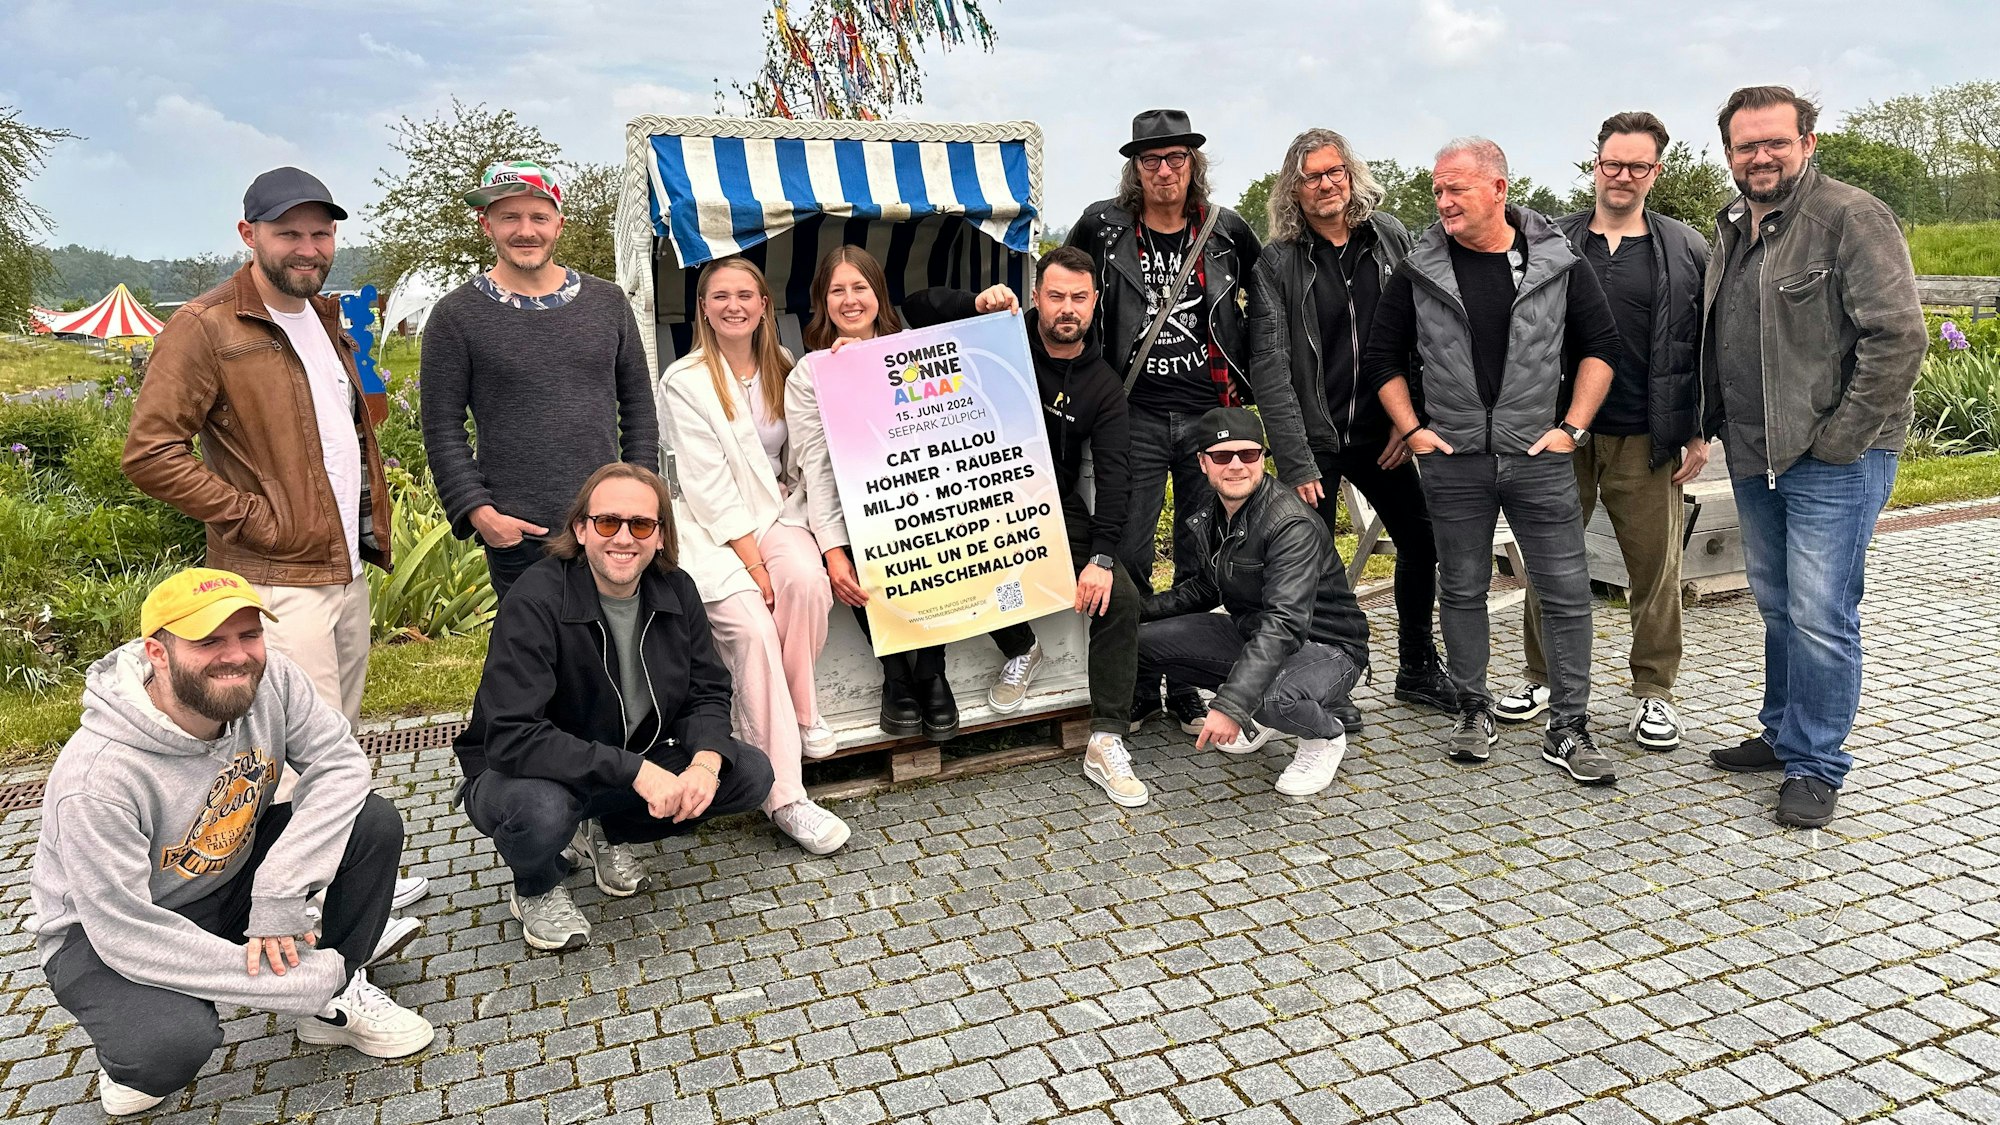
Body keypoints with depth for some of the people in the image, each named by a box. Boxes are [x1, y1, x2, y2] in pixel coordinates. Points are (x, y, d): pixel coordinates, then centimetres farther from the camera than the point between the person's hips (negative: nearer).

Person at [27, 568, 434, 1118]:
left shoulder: (269, 678, -21)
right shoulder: (96, 776, -34)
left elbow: (340, 763, -17)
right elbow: (125, 933, -32)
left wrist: (278, 891, -29)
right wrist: (304, 980, -30)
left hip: (232, 875, 5)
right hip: (103, 932, -5)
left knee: (375, 822, -16)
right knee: (176, 1040, -34)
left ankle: (337, 1003, 3)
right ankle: (131, 1060, 5)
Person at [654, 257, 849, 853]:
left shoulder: (783, 370, 9)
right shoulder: (685, 381, -5)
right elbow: (708, 485, -11)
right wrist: (752, 561, -17)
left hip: (777, 514, 4)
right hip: (713, 527, -4)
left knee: (806, 581, -31)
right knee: (751, 627, -27)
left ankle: (799, 708, -6)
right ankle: (784, 798, -25)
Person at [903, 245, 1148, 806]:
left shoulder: (1102, 386, 1)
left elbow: (1113, 474, -10)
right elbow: (917, 308, -1)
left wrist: (1101, 556, -24)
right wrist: (979, 304, -21)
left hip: (1058, 513, 1)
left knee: (1120, 598, -20)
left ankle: (1107, 743, -12)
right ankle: (1019, 649, 0)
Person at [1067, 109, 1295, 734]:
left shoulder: (1227, 230, 5)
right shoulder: (1103, 226, 1)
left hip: (1210, 415, 1)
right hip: (1136, 417, -1)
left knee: (1200, 563, 7)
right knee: (1127, 558, -1)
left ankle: (1186, 690, 20)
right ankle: (1137, 687, 15)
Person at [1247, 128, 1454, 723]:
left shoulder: (1390, 237, 4)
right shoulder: (1276, 262, -7)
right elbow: (1270, 367, -12)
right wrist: (1295, 461, -17)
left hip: (1381, 431, 4)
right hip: (1314, 438, -4)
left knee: (1422, 541, 10)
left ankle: (1417, 668, 29)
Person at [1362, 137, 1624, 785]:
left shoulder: (1557, 261, 1)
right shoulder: (1420, 270, 2)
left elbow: (1600, 344, 7)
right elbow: (1382, 356, 8)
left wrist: (1573, 427, -2)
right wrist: (1412, 430, 0)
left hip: (1539, 457, 0)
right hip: (1452, 461, 1)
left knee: (1566, 592, 0)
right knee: (1461, 590, 8)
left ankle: (1568, 731, 10)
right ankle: (1474, 711, 23)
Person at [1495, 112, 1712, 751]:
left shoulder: (1686, 252, 6)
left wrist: (1699, 433, 0)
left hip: (1646, 440, -1)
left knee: (1656, 567, 4)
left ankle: (1654, 692, 17)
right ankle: (1543, 678, 23)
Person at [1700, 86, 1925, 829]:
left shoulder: (1852, 218, -12)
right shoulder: (1732, 230, 13)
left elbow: (1899, 337, -17)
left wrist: (1841, 438, -17)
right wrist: (1709, 426, 12)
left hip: (1834, 461, -8)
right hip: (1754, 458, 8)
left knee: (1820, 616, -4)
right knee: (1778, 606, 17)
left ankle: (1816, 766, 9)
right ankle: (1783, 734, 32)